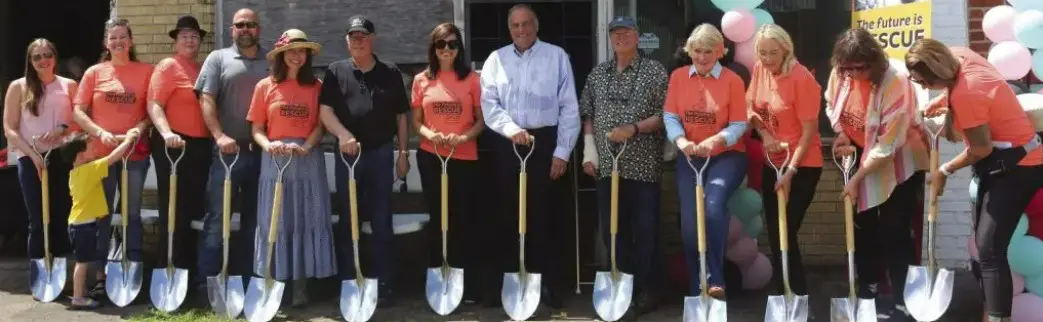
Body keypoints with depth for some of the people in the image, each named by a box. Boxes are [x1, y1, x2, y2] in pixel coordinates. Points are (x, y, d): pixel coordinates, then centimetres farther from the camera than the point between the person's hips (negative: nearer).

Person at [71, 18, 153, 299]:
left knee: (132, 213, 6)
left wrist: (139, 129, -15)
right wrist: (101, 133, -12)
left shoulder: (146, 71, 3)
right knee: (101, 215, 4)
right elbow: (77, 112, 2)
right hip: (100, 153, 0)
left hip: (135, 153, 0)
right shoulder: (94, 72, 4)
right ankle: (100, 276, 9)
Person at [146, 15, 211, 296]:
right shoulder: (168, 66, -6)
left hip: (200, 145, 7)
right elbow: (154, 105, -15)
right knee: (174, 210, -3)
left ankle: (190, 270, 21)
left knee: (194, 210, 12)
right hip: (174, 145, -7)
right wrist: (167, 133, -30)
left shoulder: (203, 69, 15)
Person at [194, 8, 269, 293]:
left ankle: (247, 278, 18)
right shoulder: (218, 59, 5)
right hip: (227, 150, -3)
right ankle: (206, 279, -2)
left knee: (254, 217, 10)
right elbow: (206, 100, -4)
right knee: (217, 216, -5)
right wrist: (219, 135, -16)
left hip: (263, 151, 3)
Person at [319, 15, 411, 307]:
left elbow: (401, 116, 9)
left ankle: (384, 285, 8)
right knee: (347, 222, 6)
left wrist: (403, 153, 5)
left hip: (381, 153, 0)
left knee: (382, 223, 3)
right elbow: (325, 111, -4)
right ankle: (348, 284, 14)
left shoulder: (390, 72, 7)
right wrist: (343, 134, -22)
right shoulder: (336, 72, 5)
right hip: (347, 154, 0)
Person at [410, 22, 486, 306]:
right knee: (437, 218, 10)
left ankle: (470, 286, 6)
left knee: (464, 220, 0)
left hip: (464, 158, -2)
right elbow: (416, 120, 8)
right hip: (430, 158, 2)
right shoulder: (422, 80, 3)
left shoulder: (472, 78, -2)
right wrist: (428, 134, -13)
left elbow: (482, 120, 0)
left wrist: (464, 137, -18)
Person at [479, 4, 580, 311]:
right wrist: (511, 128, -17)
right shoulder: (496, 59, 8)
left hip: (545, 141, -2)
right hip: (507, 144, 2)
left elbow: (569, 107, 0)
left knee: (542, 213, -1)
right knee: (508, 213, 6)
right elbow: (489, 104, 1)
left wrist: (562, 151, -5)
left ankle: (544, 282, 7)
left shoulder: (556, 56, 2)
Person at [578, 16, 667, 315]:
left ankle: (646, 289, 10)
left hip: (643, 164, -4)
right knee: (612, 228, 8)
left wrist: (634, 128, -16)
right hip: (607, 163, 4)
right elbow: (587, 113, 14)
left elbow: (666, 114, -5)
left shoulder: (654, 70, -1)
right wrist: (589, 149, 4)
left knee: (645, 228, 0)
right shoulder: (598, 73, 12)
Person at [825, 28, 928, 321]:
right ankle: (868, 288, 30)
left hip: (899, 162, -6)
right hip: (863, 155, 6)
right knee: (862, 224, 13)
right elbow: (831, 105, 8)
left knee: (894, 230, -8)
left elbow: (888, 146, -29)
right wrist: (841, 134, -11)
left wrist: (857, 179, -26)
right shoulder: (839, 74, -14)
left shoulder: (895, 85, -31)